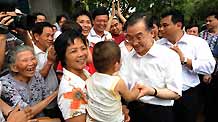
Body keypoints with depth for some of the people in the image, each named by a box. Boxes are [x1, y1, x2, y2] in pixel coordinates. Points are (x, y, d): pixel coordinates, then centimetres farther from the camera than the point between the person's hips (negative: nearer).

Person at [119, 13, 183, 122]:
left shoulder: (169, 56, -12)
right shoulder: (129, 57, 5)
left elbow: (176, 93, -15)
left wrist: (152, 92, -30)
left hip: (159, 113, -4)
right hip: (133, 110, 4)